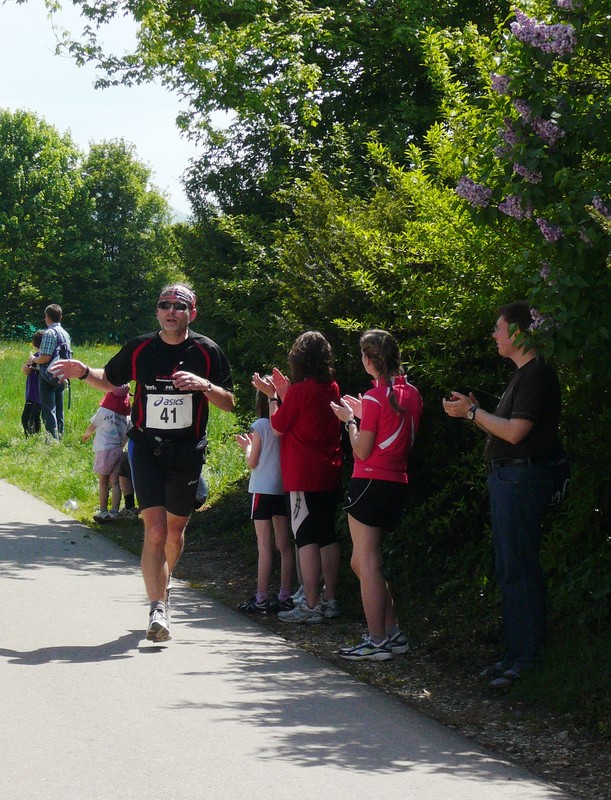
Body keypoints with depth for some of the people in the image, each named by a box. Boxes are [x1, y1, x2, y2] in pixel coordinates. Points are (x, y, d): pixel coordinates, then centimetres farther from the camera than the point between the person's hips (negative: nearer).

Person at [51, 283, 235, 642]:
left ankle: (164, 581, 44)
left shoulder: (207, 351, -1)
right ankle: (158, 608, -18)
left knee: (175, 530, 15)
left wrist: (203, 385, -18)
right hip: (146, 448, -1)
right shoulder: (140, 349, 2)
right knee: (155, 529, -14)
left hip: (187, 451, 1)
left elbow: (229, 403, 0)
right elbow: (111, 381, 18)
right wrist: (85, 372, -1)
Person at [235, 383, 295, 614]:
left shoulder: (260, 426, -9)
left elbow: (252, 463, -6)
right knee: (285, 545, 8)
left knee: (265, 545, -4)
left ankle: (261, 599, -4)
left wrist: (247, 447, 14)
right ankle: (284, 597, 10)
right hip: (285, 489, 5)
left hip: (264, 489, -5)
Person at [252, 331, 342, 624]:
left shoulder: (299, 391, -13)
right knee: (327, 535, 11)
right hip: (329, 474, 7)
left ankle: (310, 605, -7)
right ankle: (329, 600, 15)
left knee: (306, 537, -6)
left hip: (303, 476, -7)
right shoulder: (332, 389, 7)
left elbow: (278, 427, -3)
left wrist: (272, 395, 8)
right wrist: (284, 393, 17)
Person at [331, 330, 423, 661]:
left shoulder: (374, 397, -14)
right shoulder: (411, 393, 10)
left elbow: (362, 450, -12)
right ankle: (392, 633, 15)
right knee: (363, 561, 16)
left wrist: (350, 420, 3)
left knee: (367, 563, -3)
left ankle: (377, 642, -3)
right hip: (398, 483, 8)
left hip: (370, 482, -8)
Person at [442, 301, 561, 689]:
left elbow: (515, 431, -21)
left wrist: (472, 412, -11)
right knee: (510, 569, 13)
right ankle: (516, 653, 20)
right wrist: (474, 412, 9)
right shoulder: (524, 373, 18)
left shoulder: (537, 374, -15)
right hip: (508, 478, 11)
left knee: (519, 570, -9)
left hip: (521, 478, -11)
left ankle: (527, 660, -6)